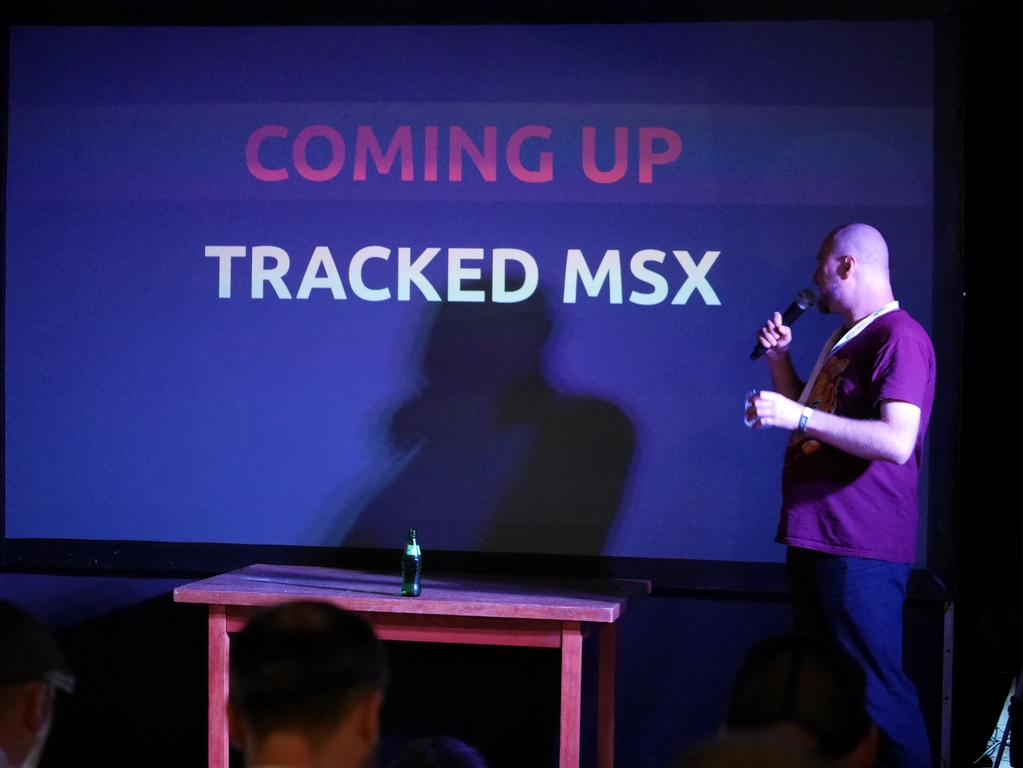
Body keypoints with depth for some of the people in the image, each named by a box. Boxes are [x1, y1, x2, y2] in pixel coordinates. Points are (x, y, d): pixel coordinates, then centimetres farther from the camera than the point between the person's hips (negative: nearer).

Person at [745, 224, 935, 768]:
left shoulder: (899, 337, -13)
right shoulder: (843, 340, 19)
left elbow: (897, 442, -24)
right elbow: (811, 423, 30)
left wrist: (799, 416, -24)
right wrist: (780, 359, 16)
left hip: (859, 549, -10)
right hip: (813, 538, 10)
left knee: (874, 690, -10)